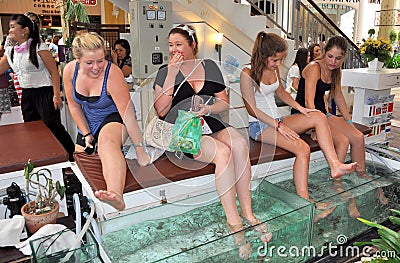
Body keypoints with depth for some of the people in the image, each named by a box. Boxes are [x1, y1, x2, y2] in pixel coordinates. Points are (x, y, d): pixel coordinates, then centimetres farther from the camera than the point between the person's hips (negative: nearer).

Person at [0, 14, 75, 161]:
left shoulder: (39, 47, -10)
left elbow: (54, 72, -12)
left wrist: (57, 95, -16)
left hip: (44, 92, -7)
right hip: (26, 94, 7)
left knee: (52, 125, -10)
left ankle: (73, 158, 0)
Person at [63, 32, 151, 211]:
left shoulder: (113, 74, -27)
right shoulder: (70, 70, -11)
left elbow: (128, 114, -29)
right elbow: (74, 105, 3)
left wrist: (140, 150, -28)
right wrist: (86, 133, -2)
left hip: (113, 118, -8)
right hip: (88, 123, 8)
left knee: (108, 142, -39)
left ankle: (116, 197, -61)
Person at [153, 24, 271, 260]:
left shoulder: (209, 66, 15)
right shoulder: (165, 71, 8)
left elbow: (224, 103, 14)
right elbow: (161, 111, -5)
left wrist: (208, 108, -8)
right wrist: (172, 74, -8)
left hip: (211, 125, 4)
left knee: (239, 143, -29)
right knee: (222, 152, -32)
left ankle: (247, 213, -20)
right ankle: (234, 222, -22)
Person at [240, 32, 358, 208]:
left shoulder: (274, 68, 10)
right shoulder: (247, 74, -13)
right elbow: (252, 109, -16)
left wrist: (300, 108, 9)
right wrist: (278, 125, -20)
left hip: (277, 120, 8)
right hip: (259, 125, -8)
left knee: (318, 117, -15)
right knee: (302, 148, -28)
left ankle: (335, 166, -22)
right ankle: (304, 201, -27)